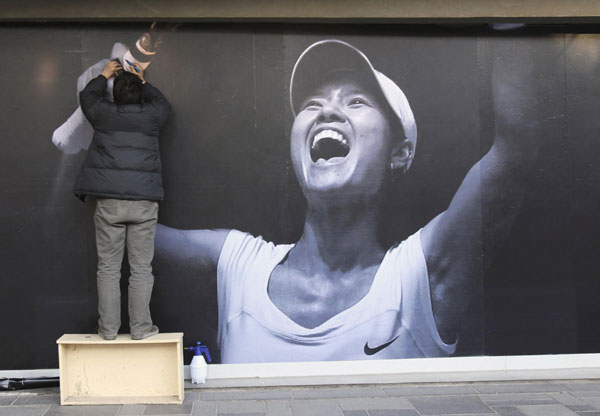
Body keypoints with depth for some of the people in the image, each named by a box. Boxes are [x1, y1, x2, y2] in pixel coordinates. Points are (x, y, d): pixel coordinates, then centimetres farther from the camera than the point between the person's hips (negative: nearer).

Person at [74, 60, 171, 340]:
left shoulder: (104, 114, 3)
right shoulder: (151, 116, 2)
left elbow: (87, 96, 26)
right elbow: (163, 104, 27)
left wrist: (104, 75, 40)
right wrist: (143, 82, 38)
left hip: (108, 203, 0)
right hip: (144, 203, 0)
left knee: (108, 268, 7)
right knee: (141, 268, 4)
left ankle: (108, 328, 10)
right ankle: (140, 327, 7)